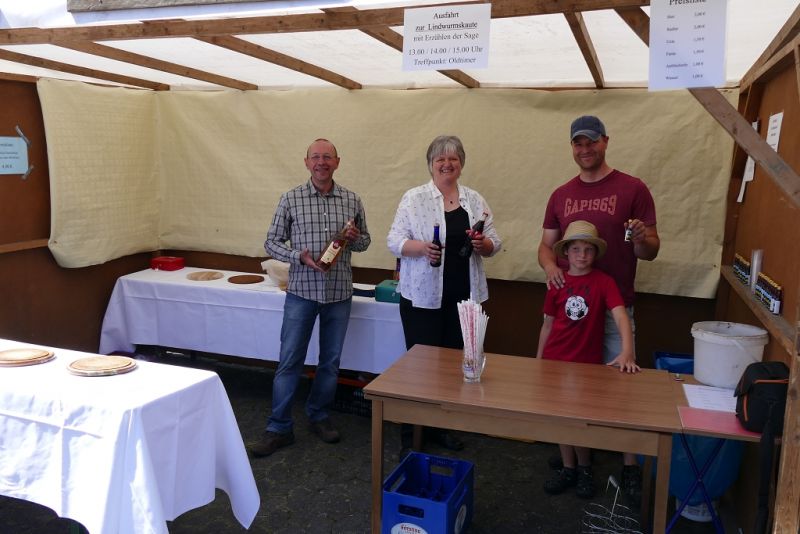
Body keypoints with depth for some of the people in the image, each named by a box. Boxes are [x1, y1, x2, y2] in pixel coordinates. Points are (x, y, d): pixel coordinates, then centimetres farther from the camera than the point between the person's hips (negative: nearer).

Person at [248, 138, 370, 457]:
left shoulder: (352, 201, 4)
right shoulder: (290, 200, -1)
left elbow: (365, 241, 13)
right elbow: (271, 243, 1)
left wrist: (355, 238, -10)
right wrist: (299, 256, -17)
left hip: (339, 293, 3)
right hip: (302, 291, -2)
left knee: (331, 361, 13)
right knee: (289, 361, 0)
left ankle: (319, 416, 32)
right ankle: (279, 429, 12)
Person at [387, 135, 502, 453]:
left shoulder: (475, 200, 9)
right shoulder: (414, 198, -1)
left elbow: (493, 246, 11)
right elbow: (395, 241, -6)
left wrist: (482, 243, -12)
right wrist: (422, 248, -23)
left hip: (463, 296, 4)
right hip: (422, 296, -4)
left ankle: (440, 426, 28)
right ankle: (411, 430, 18)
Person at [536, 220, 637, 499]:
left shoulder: (603, 282, -8)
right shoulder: (557, 283, 1)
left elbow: (620, 315, -20)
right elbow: (548, 324, 7)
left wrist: (626, 351, -35)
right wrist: (538, 360, 9)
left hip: (588, 362, -3)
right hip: (555, 360, 3)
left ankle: (584, 468, 31)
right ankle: (568, 468, 32)